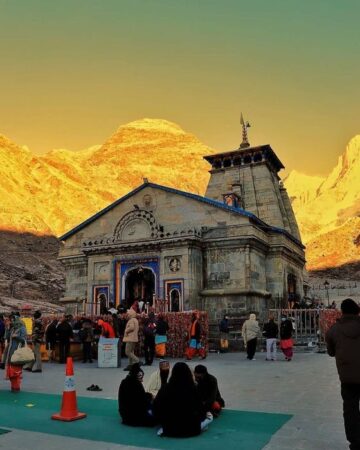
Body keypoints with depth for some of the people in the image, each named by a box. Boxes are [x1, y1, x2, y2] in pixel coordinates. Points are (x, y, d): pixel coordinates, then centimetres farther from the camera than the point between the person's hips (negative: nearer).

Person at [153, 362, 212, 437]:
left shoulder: (165, 388, -10)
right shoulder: (192, 388, -15)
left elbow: (155, 407, -4)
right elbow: (200, 408, -7)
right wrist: (205, 414, 17)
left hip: (169, 429, 2)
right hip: (190, 430, -2)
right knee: (209, 417, 21)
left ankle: (165, 429, 8)